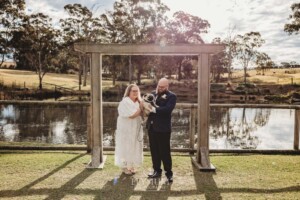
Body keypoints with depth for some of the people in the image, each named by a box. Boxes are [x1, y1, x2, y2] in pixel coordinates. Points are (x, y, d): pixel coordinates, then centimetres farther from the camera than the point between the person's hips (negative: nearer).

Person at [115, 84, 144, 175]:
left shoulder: (138, 101, 8)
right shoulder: (125, 101, -17)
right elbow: (132, 115, -25)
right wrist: (141, 108, -18)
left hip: (135, 129, 7)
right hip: (126, 129, -7)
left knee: (134, 147, 13)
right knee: (126, 148, 3)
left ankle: (131, 165, 26)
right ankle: (125, 166, 16)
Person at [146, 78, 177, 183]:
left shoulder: (171, 96, -7)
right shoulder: (153, 93, 11)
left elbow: (167, 109, -21)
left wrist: (153, 109, -25)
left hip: (163, 128, -6)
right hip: (151, 127, 6)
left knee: (164, 151, 2)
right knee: (154, 151, 14)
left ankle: (169, 173, 15)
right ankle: (157, 170, 28)